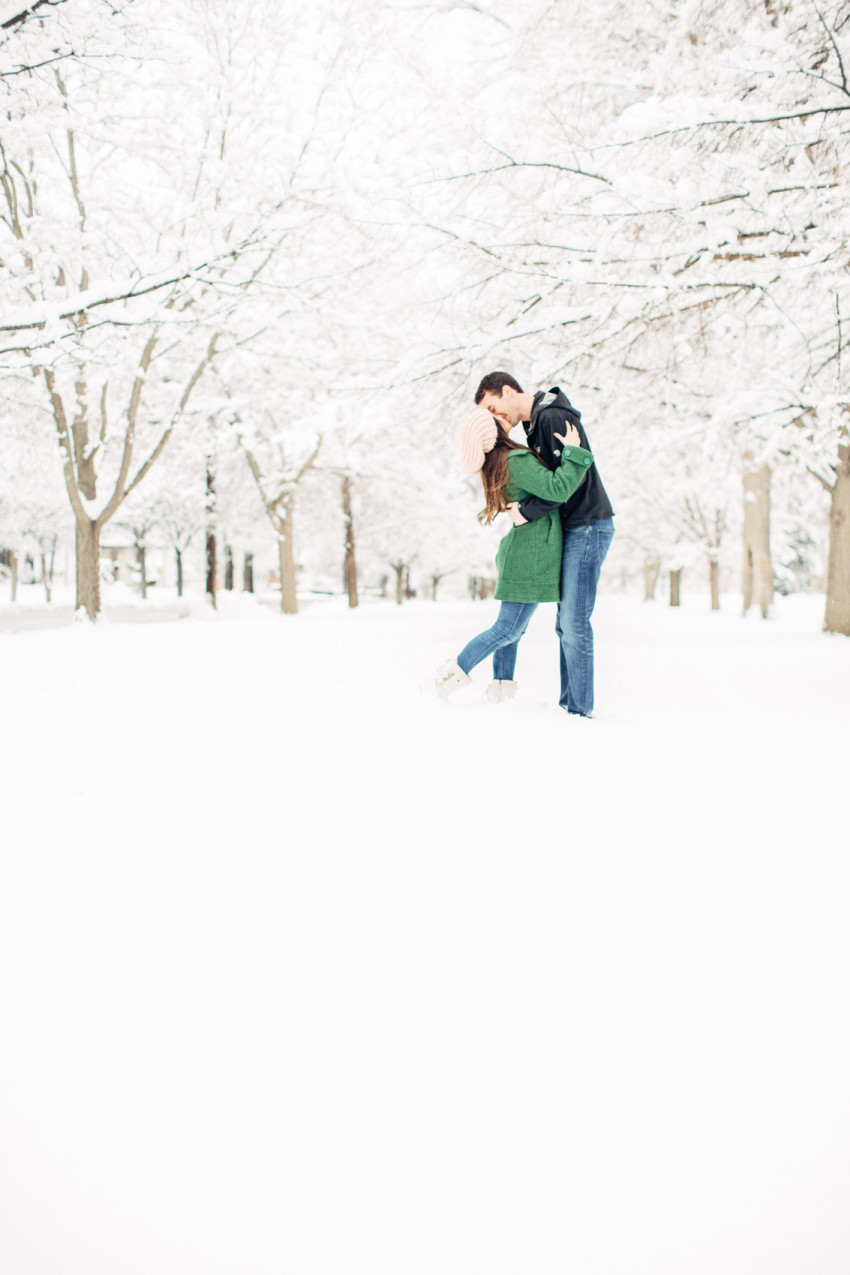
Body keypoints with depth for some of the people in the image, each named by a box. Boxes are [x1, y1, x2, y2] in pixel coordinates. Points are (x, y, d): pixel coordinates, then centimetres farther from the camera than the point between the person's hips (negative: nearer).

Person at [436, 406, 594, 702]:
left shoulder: (498, 464, 11)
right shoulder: (517, 461, -20)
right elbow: (557, 489, -26)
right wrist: (573, 452, -20)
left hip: (519, 552, 10)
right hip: (531, 556, -10)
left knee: (510, 627, 14)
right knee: (508, 629, -3)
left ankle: (499, 689, 19)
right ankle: (455, 672, 4)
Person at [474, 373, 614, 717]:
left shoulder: (554, 417, -13)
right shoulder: (533, 424, 17)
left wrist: (527, 512, -17)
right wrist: (516, 504, 1)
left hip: (587, 527, -10)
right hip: (572, 530, 10)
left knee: (574, 623, -10)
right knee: (566, 624, 10)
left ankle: (580, 708, -5)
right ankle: (569, 703, 15)